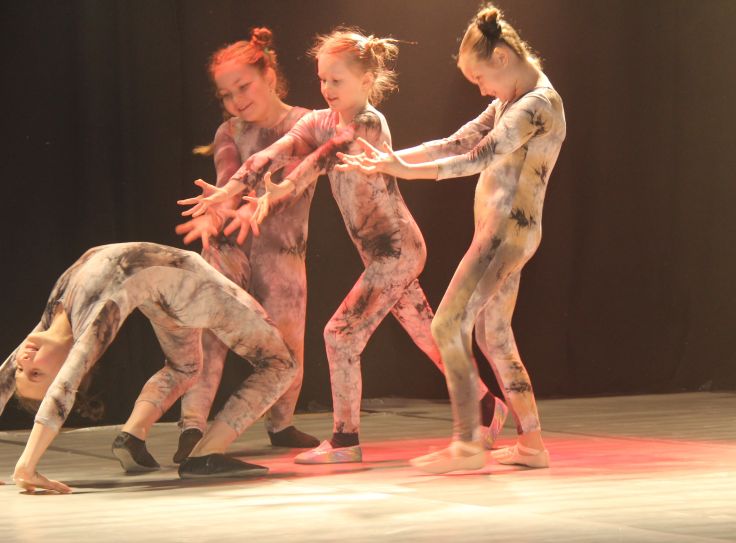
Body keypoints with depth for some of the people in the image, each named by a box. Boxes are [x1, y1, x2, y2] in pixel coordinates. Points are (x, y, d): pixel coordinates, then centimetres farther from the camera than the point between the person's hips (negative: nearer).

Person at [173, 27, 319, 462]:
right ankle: (193, 427, -23)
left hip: (282, 250, -1)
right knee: (210, 330, -19)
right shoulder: (229, 134, 9)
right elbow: (229, 181, -8)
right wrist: (214, 211, -32)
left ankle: (281, 424, 27)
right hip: (228, 246, 1)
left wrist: (255, 207, -38)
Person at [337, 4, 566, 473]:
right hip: (499, 232, 10)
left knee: (448, 325, -12)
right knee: (493, 335, 13)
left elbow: (477, 159, -22)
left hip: (509, 232, -10)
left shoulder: (538, 105, -15)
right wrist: (393, 158, 5)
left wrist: (405, 169, -22)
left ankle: (467, 445, -12)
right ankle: (532, 443, 18)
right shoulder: (509, 103, 15)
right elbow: (456, 144, 14)